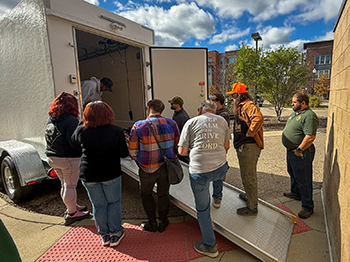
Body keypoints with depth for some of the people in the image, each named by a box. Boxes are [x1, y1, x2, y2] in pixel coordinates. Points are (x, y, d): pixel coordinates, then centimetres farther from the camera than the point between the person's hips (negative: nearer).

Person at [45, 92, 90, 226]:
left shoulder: (50, 120, 5)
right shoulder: (71, 120, -21)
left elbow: (49, 139, 8)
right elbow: (75, 143, -25)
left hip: (52, 158, 8)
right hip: (69, 159, -8)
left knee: (64, 184, 21)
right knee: (70, 186, 7)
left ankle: (72, 206, 39)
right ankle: (72, 213, 23)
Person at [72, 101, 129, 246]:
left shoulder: (81, 131, -9)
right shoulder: (116, 131, -15)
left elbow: (73, 141, 14)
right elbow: (124, 153, -12)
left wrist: (82, 124, 18)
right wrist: (124, 142, 7)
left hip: (88, 175, 2)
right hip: (110, 173, -2)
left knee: (98, 205, 16)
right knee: (113, 203, 16)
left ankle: (104, 235, 31)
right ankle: (115, 234, 26)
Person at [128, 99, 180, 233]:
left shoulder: (138, 126, -13)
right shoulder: (171, 124, -6)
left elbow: (132, 151, -8)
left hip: (147, 168, -2)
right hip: (166, 166, 3)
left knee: (146, 194, 21)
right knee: (163, 194, 19)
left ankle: (152, 224, 32)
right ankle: (163, 222, 36)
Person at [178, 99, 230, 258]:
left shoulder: (191, 122, -2)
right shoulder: (222, 120, 7)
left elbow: (182, 151, -4)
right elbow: (226, 146, 15)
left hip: (199, 171, -3)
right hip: (221, 168, 4)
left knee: (203, 209, 15)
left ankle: (209, 246, 30)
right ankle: (217, 199, 55)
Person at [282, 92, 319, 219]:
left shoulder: (309, 116, -22)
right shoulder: (295, 113, 10)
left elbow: (310, 137, -29)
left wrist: (299, 149, -22)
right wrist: (291, 148, 15)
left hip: (301, 153, -10)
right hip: (291, 150, 10)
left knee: (303, 180, 2)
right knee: (293, 174, 26)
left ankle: (308, 207, 17)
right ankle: (295, 193, 47)